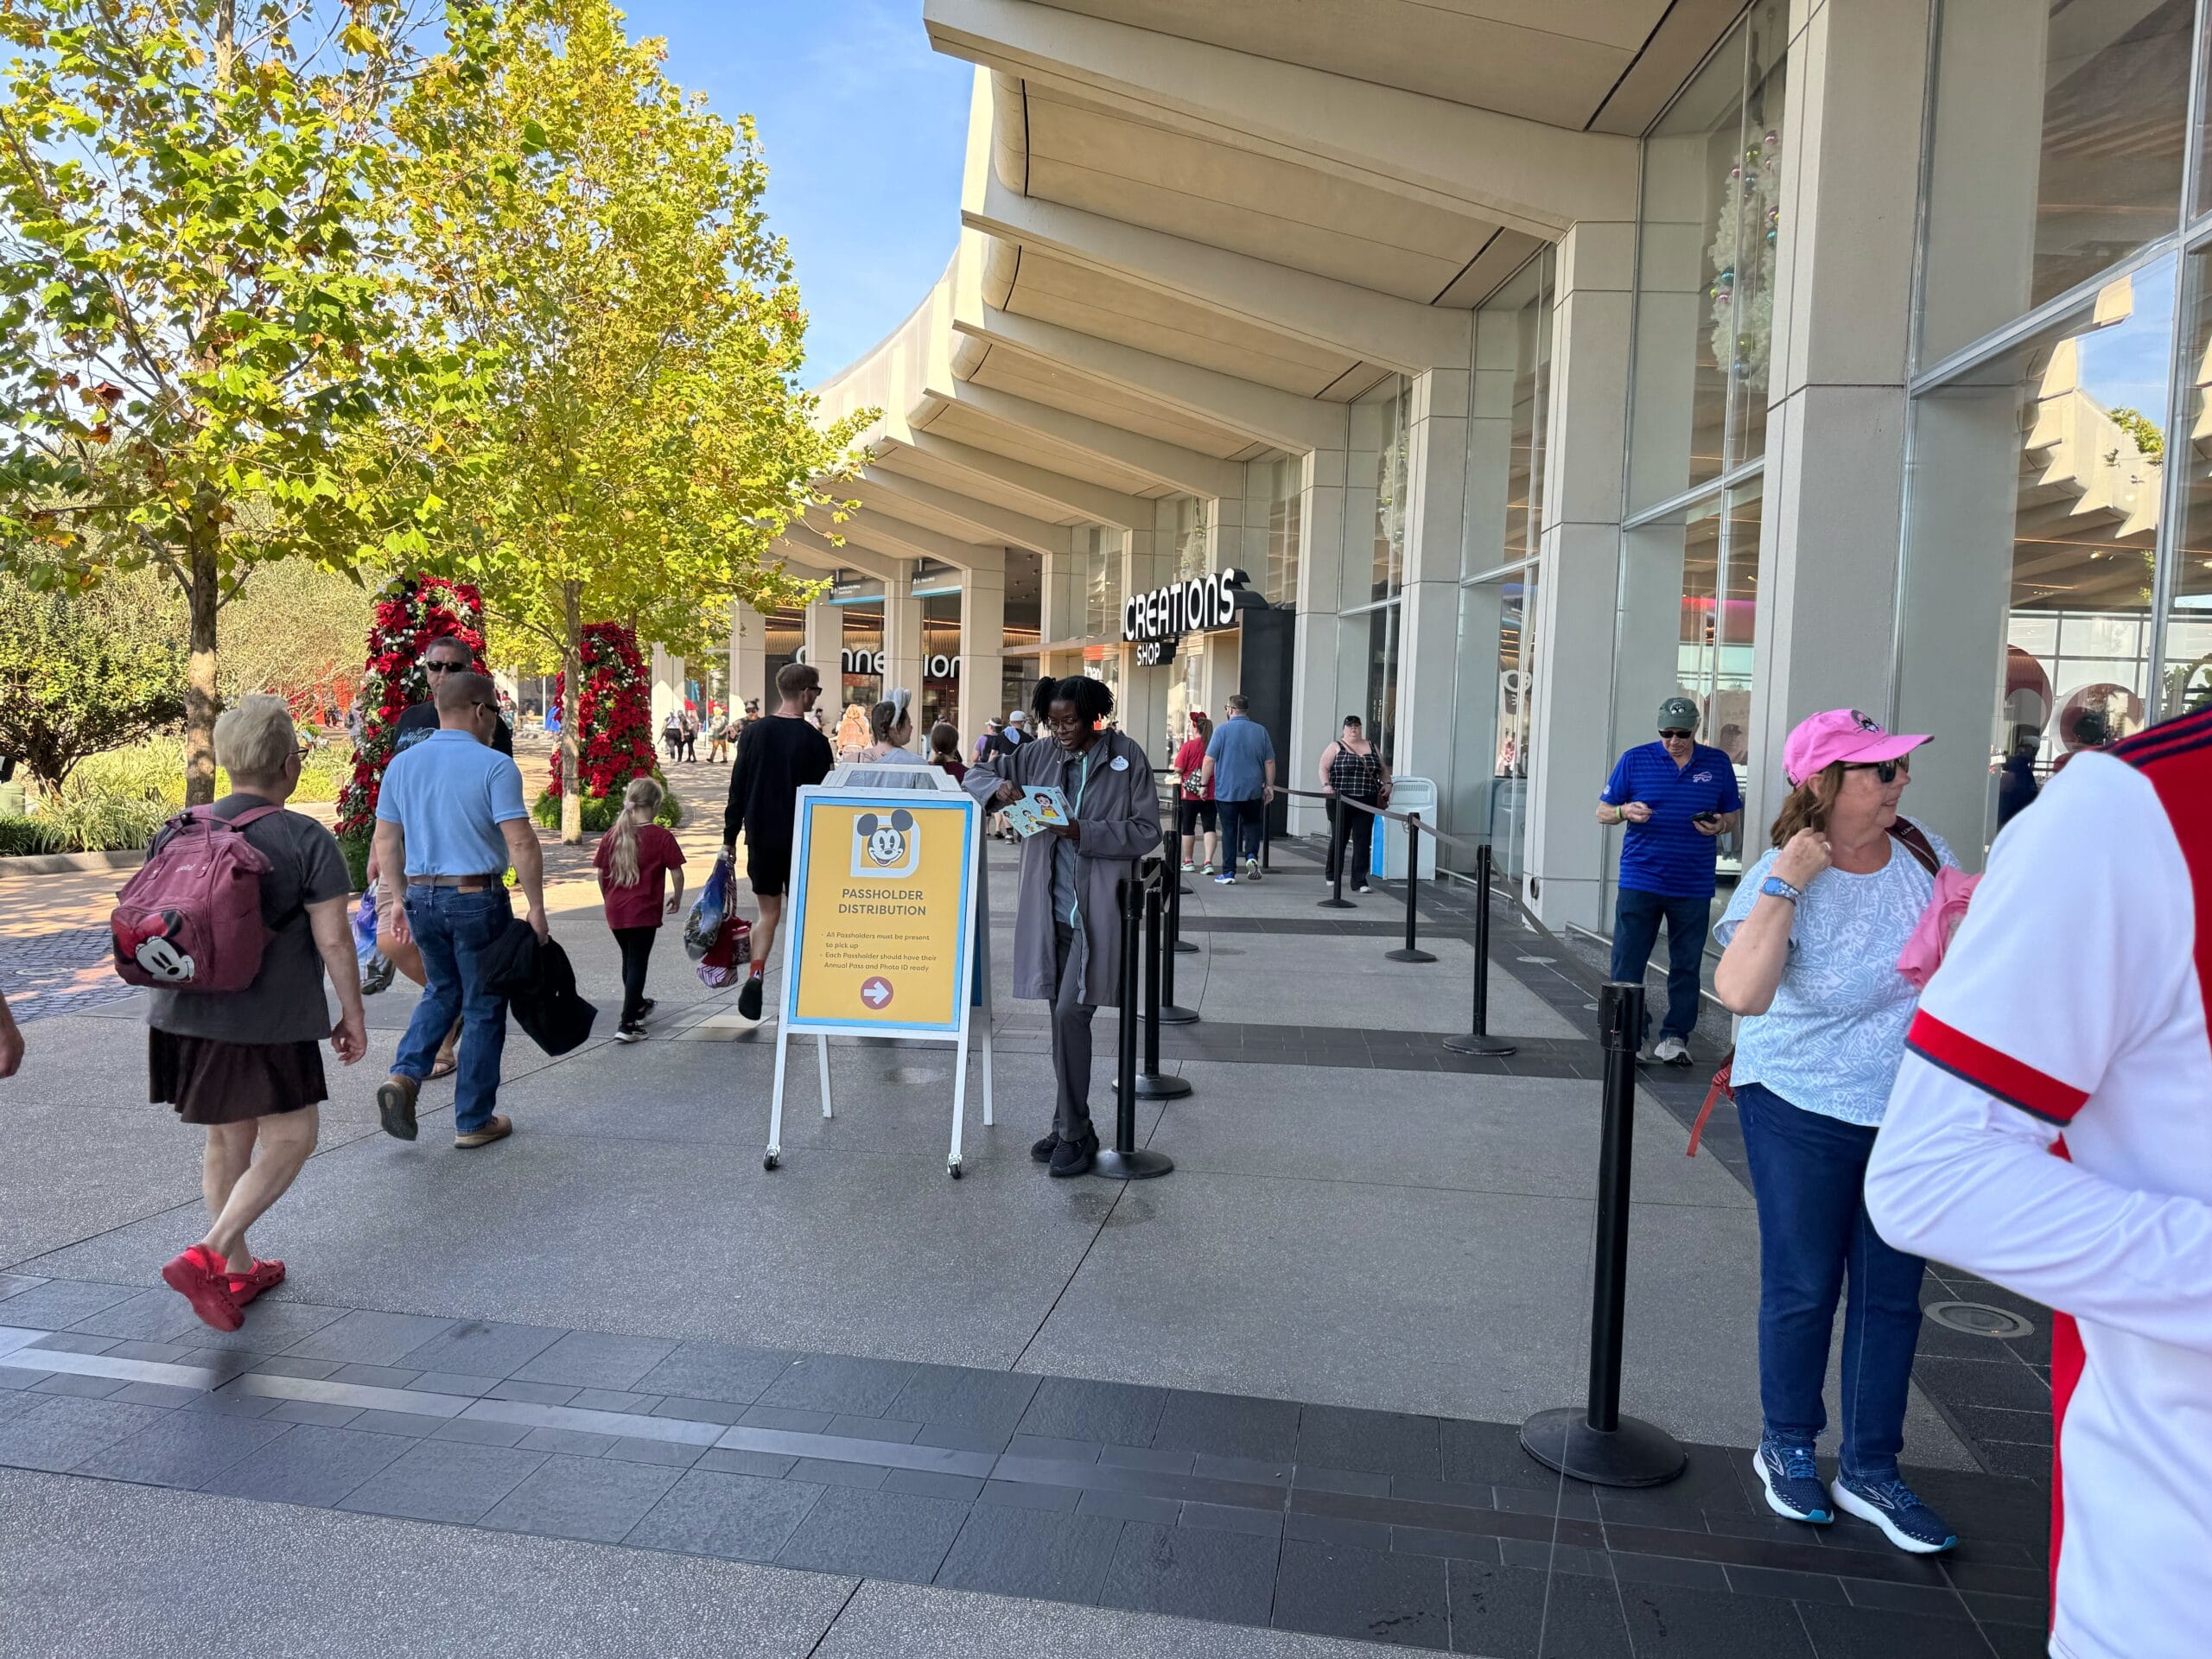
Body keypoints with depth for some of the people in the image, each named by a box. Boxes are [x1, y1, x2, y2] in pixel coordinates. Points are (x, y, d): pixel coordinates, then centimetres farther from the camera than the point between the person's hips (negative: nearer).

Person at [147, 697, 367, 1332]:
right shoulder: (306, 840, -12)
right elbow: (333, 940, -14)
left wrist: (168, 993, 26)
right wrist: (353, 1015, -3)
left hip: (186, 1014, 7)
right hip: (266, 1023, -7)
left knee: (228, 1141, 19)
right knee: (289, 1139, 7)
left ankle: (238, 1269, 30)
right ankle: (205, 1257, -4)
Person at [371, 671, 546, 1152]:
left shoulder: (402, 764, 6)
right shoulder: (494, 766, -12)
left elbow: (385, 843, 10)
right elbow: (521, 843, -17)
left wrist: (399, 900, 18)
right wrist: (535, 906, -10)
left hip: (422, 897, 5)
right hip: (477, 899, -5)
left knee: (442, 991, 25)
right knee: (483, 1008, 8)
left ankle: (404, 1075, 3)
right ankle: (474, 1122, 15)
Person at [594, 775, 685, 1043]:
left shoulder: (612, 836, 2)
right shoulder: (661, 837, -10)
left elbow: (600, 873, 6)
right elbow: (677, 873, -9)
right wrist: (677, 897, 9)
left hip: (615, 911, 5)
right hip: (644, 911, -5)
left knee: (629, 959, 23)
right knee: (638, 964, 0)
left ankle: (637, 1005, 44)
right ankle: (628, 1024, -6)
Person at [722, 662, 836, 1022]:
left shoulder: (753, 733, 0)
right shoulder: (814, 740, -10)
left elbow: (737, 788, 2)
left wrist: (730, 837, 9)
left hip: (760, 839, 3)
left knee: (768, 914, 12)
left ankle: (756, 975, -10)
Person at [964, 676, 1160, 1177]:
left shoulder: (1127, 758, -3)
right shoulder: (1039, 756, 8)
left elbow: (1147, 832, -6)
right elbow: (976, 774, 17)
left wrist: (1083, 832, -17)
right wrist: (998, 786, -7)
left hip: (1098, 912, -5)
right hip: (1049, 911, 5)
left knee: (1070, 1012, -14)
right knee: (1061, 1015, 12)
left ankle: (1074, 1132, 0)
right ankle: (1070, 1127, 25)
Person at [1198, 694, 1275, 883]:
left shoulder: (1222, 730, -6)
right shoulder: (1261, 731, 4)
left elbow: (1209, 760, -8)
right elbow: (1269, 762, 5)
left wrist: (1203, 784, 1)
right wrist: (1269, 786, 13)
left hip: (1226, 791, -2)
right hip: (1253, 790, 2)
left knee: (1229, 831, 5)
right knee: (1252, 824, 19)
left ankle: (1228, 873, 6)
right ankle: (1251, 856, -4)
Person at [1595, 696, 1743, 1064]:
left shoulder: (1718, 764, 8)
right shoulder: (1635, 760, 2)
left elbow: (1732, 813, 16)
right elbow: (1603, 812, 5)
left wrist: (1719, 824, -7)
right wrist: (1626, 811, -17)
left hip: (1694, 885, 2)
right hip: (1640, 879, -1)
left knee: (1686, 967, 6)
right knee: (1627, 965, -2)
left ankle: (1675, 1037, 16)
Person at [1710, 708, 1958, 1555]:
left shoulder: (1924, 853, -4)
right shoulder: (1781, 880, -18)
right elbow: (1741, 992, -34)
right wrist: (1785, 883, -34)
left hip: (1911, 1112, 5)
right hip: (1803, 1112, -5)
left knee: (1892, 1294, 12)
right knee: (1803, 1288, 7)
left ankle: (1871, 1469, 27)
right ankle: (1787, 1447, 29)